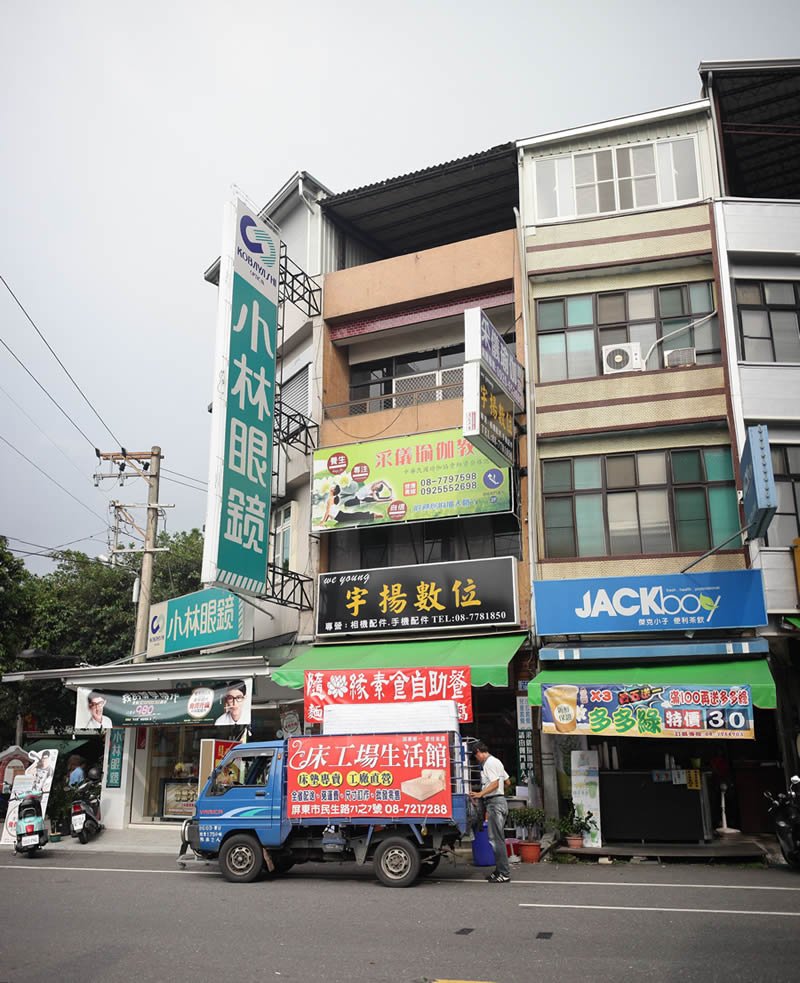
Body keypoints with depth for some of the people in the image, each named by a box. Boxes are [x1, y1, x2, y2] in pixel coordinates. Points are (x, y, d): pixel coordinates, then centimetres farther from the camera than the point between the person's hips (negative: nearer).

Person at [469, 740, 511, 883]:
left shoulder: (489, 763, -11)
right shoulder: (496, 761, 20)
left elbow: (495, 784, -21)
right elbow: (507, 781, 24)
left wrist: (480, 794, -25)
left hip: (494, 802, -11)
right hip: (500, 800, 11)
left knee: (496, 839, -8)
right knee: (498, 838, 13)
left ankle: (504, 874, -7)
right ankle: (500, 870, 18)